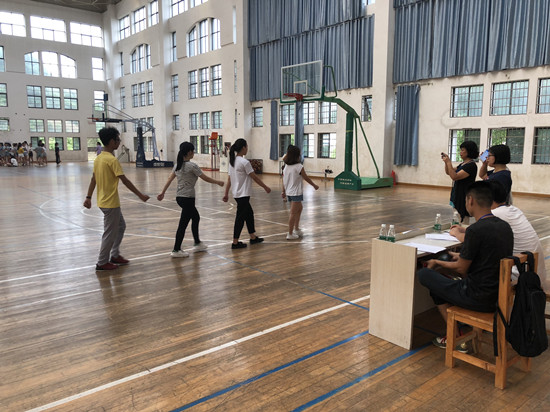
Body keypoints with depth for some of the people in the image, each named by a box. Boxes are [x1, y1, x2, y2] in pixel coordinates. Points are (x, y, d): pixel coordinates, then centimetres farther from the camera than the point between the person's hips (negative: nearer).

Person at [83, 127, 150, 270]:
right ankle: (102, 263, 13)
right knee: (110, 233, 2)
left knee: (121, 226, 21)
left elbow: (93, 180, 13)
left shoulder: (98, 158, 8)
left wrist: (88, 197, 18)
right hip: (110, 203, -9)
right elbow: (125, 180, -21)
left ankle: (115, 255, 28)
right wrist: (140, 195, -16)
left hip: (103, 201, 9)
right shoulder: (112, 160, -19)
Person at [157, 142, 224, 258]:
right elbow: (205, 178, -8)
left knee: (196, 217, 21)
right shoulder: (192, 166, -15)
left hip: (179, 197, 9)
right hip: (187, 198, -9)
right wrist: (218, 182, 6)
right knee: (183, 224, -1)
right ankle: (176, 250, 5)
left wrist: (162, 193, 16)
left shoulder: (178, 165, 7)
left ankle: (197, 244, 30)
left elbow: (169, 179, 9)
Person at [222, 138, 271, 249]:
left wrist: (226, 194, 12)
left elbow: (229, 179, 9)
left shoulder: (232, 161, 8)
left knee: (249, 213, 19)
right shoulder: (244, 162, -17)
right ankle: (235, 242, 5)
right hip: (243, 194, -9)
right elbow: (255, 177, -12)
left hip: (237, 194, 9)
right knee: (240, 217, -2)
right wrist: (266, 187, -2)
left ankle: (253, 238, 28)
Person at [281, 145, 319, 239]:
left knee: (300, 208, 24)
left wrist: (284, 191, 17)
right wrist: (314, 185, 8)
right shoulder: (299, 166, -15)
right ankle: (290, 234, 5)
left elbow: (284, 179, 8)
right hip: (296, 193, -8)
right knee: (293, 213, -1)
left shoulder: (286, 166, 4)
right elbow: (306, 178, -6)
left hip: (289, 192, 8)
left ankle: (296, 229, 27)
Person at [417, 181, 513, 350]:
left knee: (424, 274, 3)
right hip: (500, 294, 9)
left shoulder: (475, 230, -21)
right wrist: (462, 257, 25)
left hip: (479, 298, -9)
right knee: (449, 280, 27)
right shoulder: (505, 226, 4)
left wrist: (438, 263, 6)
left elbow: (461, 269, -11)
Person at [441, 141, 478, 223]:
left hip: (464, 198, -9)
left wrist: (448, 162, -19)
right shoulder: (463, 164, 13)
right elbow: (448, 172, 20)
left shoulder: (471, 165, -16)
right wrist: (446, 161, 4)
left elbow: (454, 177, -24)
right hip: (456, 197, 9)